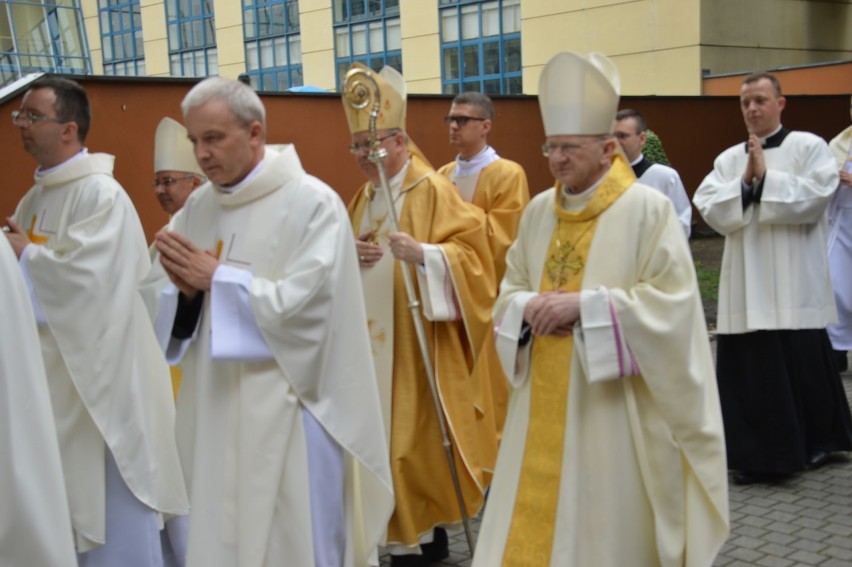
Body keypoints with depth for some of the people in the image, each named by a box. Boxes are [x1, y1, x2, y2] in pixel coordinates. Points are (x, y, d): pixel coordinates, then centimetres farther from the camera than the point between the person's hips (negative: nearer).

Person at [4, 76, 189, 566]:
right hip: (53, 376, 9)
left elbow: (84, 276, -24)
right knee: (66, 502, 17)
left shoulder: (102, 194, -15)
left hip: (99, 377, -8)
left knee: (112, 506, 3)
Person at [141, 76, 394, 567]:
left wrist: (215, 277, -15)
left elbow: (302, 303, -18)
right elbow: (154, 296, 8)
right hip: (215, 407, 6)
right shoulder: (198, 206, 9)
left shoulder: (313, 203, -10)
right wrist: (184, 289, -13)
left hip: (287, 410, -6)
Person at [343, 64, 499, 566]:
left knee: (421, 438, -3)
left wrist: (422, 254, -31)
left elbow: (471, 252, -15)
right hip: (375, 341, 7)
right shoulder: (364, 196, 14)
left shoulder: (433, 190, -10)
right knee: (387, 436, 9)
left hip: (421, 345, -7)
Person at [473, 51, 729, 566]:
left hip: (612, 411, -5)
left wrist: (584, 305, -21)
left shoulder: (648, 208, -9)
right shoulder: (539, 210, 9)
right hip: (545, 407, 6)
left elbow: (672, 302, -15)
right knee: (532, 525, 9)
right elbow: (511, 287, 14)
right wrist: (528, 307, -10)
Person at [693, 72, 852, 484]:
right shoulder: (728, 159, 12)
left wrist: (766, 177, -13)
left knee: (802, 366, 3)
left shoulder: (810, 147, 0)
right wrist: (745, 181, -11)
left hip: (793, 284, -4)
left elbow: (814, 197, -14)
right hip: (746, 285, 4)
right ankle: (756, 454, 14)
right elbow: (709, 208, 1)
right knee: (748, 369, 3)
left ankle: (814, 443, 21)